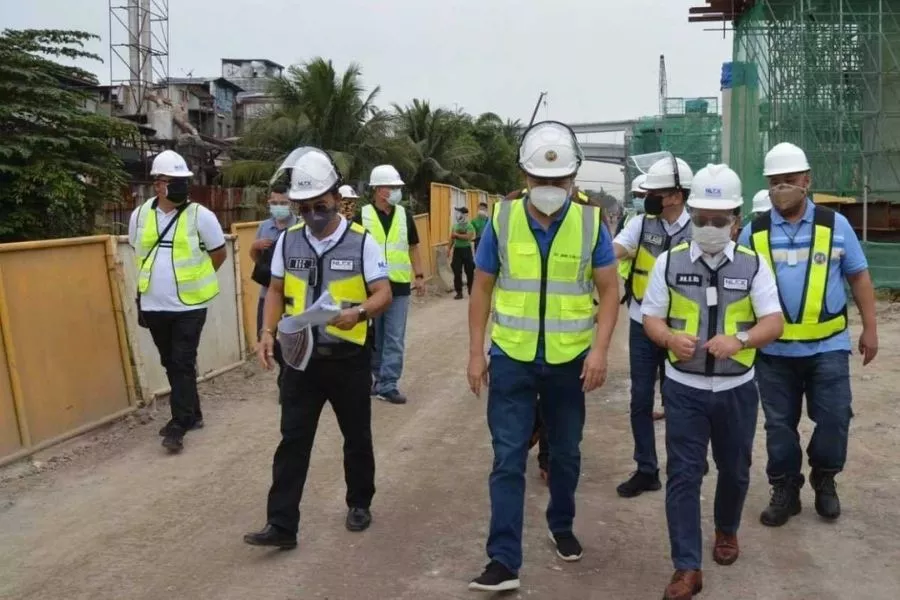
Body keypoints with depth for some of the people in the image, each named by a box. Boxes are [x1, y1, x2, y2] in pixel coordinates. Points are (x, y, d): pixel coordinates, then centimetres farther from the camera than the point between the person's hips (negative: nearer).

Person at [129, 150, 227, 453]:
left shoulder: (200, 215, -8)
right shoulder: (140, 215, 3)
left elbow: (219, 254, 2)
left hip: (189, 305, -5)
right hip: (154, 305, 5)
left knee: (183, 365, -4)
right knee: (170, 364, 14)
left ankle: (178, 426, 0)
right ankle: (191, 414, 29)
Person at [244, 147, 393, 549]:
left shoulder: (361, 242, -9)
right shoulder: (288, 241, 2)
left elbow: (384, 294, -11)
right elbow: (277, 291, 9)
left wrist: (358, 312, -31)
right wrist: (268, 332, -6)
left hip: (349, 360, -2)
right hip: (301, 358, 2)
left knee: (356, 437, 14)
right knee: (292, 441, 3)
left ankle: (359, 504, 35)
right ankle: (281, 524, 10)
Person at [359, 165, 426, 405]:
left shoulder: (404, 215, 6)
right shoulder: (362, 215, -3)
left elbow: (413, 247, 13)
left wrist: (419, 275, 6)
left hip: (399, 286, 2)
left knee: (394, 340, 0)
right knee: (372, 338, 10)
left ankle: (387, 385, 6)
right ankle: (378, 377, 27)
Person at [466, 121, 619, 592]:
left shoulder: (590, 223, -5)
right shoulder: (502, 220, -5)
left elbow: (608, 291, -1)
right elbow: (482, 288, 1)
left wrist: (599, 350, -13)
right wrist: (475, 352, -2)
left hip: (570, 361, 1)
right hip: (511, 359, -1)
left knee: (566, 453, 17)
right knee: (508, 459, -1)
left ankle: (561, 527, 41)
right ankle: (504, 560, 7)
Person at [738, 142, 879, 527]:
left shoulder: (835, 225, 0)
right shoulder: (753, 232, 0)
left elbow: (859, 277, 5)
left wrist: (869, 328, 3)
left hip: (828, 346, 0)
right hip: (775, 349, 1)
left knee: (834, 419, 6)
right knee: (779, 424, 10)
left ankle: (824, 481, 32)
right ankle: (785, 491, 26)